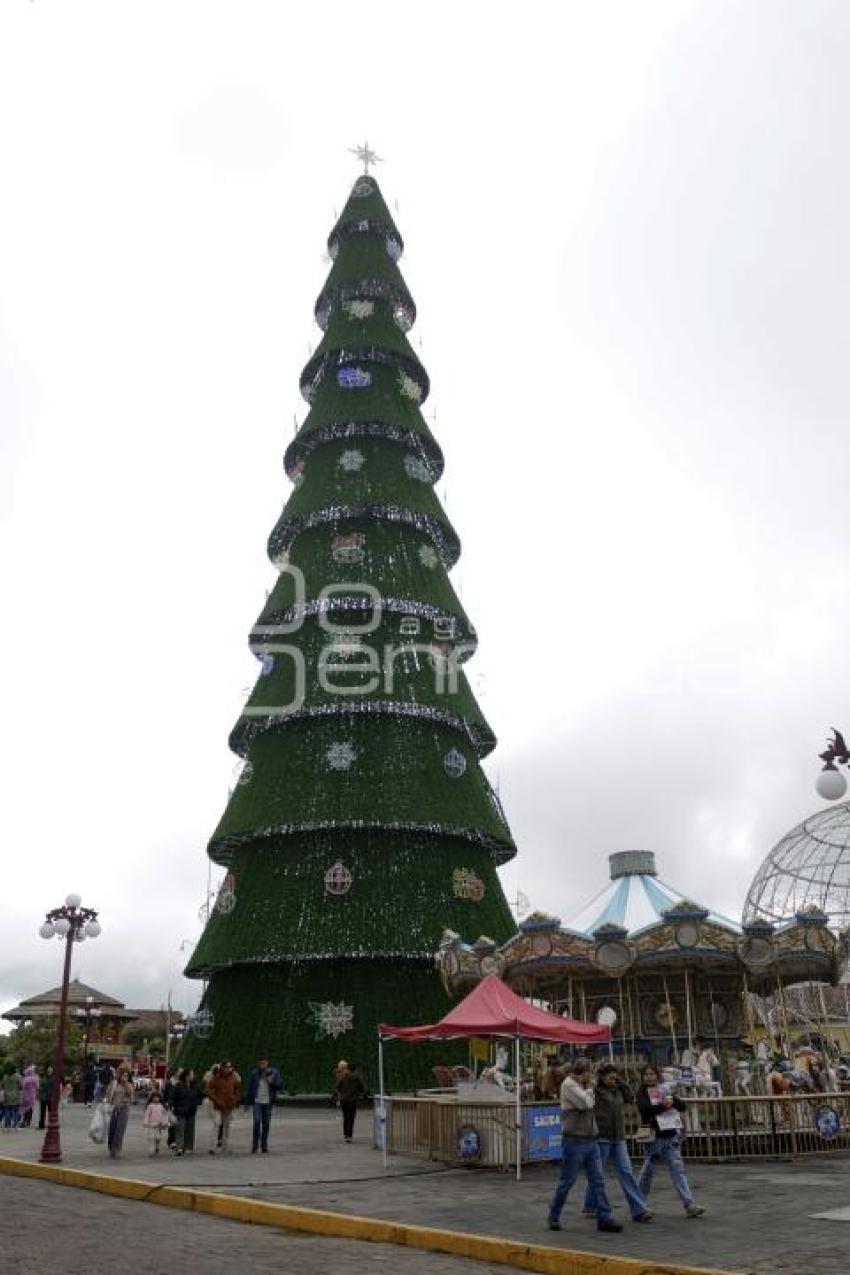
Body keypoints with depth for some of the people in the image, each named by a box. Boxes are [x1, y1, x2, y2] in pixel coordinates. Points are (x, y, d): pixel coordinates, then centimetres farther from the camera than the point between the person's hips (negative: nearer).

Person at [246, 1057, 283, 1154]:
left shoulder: (274, 1072, -2)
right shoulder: (254, 1074, -5)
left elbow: (280, 1085, -3)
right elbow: (249, 1088, 3)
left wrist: (272, 1081, -20)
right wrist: (247, 1102, 6)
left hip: (268, 1102, 2)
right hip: (257, 1101, -2)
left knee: (266, 1124, 6)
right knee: (257, 1122, -13)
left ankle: (264, 1145, 17)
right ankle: (255, 1146, -5)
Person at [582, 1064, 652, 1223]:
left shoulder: (617, 1090, 12)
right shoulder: (595, 1091, -10)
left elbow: (631, 1097, 18)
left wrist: (621, 1082, 9)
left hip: (618, 1138, 6)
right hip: (601, 1138, -6)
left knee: (626, 1172, 1)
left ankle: (639, 1211, 0)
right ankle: (590, 1208, 23)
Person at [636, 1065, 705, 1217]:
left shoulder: (664, 1089, 14)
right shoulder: (642, 1093, 1)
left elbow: (682, 1105, 7)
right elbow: (645, 1109, -18)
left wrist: (672, 1101, -12)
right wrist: (664, 1106, -16)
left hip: (672, 1133, 4)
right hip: (655, 1135, -3)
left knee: (677, 1168, -2)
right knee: (648, 1169, 4)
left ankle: (689, 1204, -6)